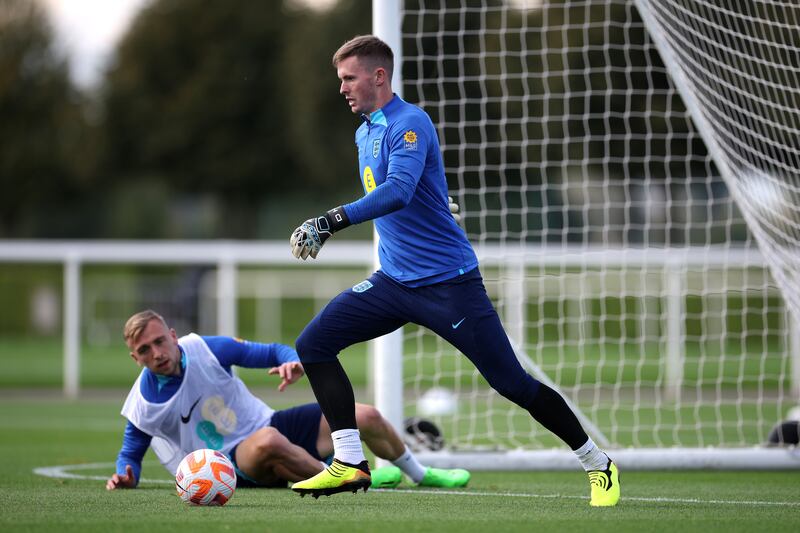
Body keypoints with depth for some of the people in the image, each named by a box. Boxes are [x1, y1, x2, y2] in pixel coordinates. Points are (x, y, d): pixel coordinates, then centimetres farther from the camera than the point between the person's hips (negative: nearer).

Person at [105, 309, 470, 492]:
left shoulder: (204, 349, -12)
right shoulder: (142, 406, -15)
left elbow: (272, 352, -3)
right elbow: (130, 453, 3)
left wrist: (293, 363, -26)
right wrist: (125, 475, -21)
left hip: (268, 425, 4)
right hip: (234, 463, -4)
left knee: (366, 417, -2)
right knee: (267, 442, -42)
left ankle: (421, 475, 28)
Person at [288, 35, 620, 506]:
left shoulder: (408, 123, -16)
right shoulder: (364, 133, 11)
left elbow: (398, 192, -33)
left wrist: (335, 220, -40)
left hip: (449, 281, -8)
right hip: (394, 281, 8)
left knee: (512, 382, -7)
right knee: (314, 344, -6)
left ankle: (599, 464, 8)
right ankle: (350, 463, -4)